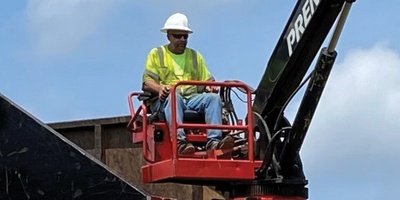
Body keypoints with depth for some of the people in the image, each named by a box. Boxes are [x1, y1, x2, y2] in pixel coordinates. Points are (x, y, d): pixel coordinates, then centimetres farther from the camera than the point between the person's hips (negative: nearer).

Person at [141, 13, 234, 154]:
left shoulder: (195, 56, 27)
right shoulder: (156, 54, 17)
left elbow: (207, 80, 21)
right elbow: (147, 83, 5)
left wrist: (210, 86, -5)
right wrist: (160, 88, -19)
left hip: (192, 99, 4)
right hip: (164, 100, -3)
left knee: (213, 97, -27)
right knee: (174, 96, -39)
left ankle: (213, 141, -45)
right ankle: (179, 141, -56)